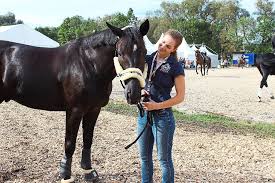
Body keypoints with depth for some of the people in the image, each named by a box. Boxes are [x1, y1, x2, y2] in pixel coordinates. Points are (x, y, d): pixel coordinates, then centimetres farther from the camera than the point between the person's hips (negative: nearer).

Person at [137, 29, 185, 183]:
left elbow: (180, 97, -10)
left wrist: (157, 105, -20)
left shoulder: (175, 67, -11)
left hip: (162, 116, -5)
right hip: (143, 113, 6)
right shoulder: (148, 59, 4)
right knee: (144, 156, 18)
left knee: (164, 159, 8)